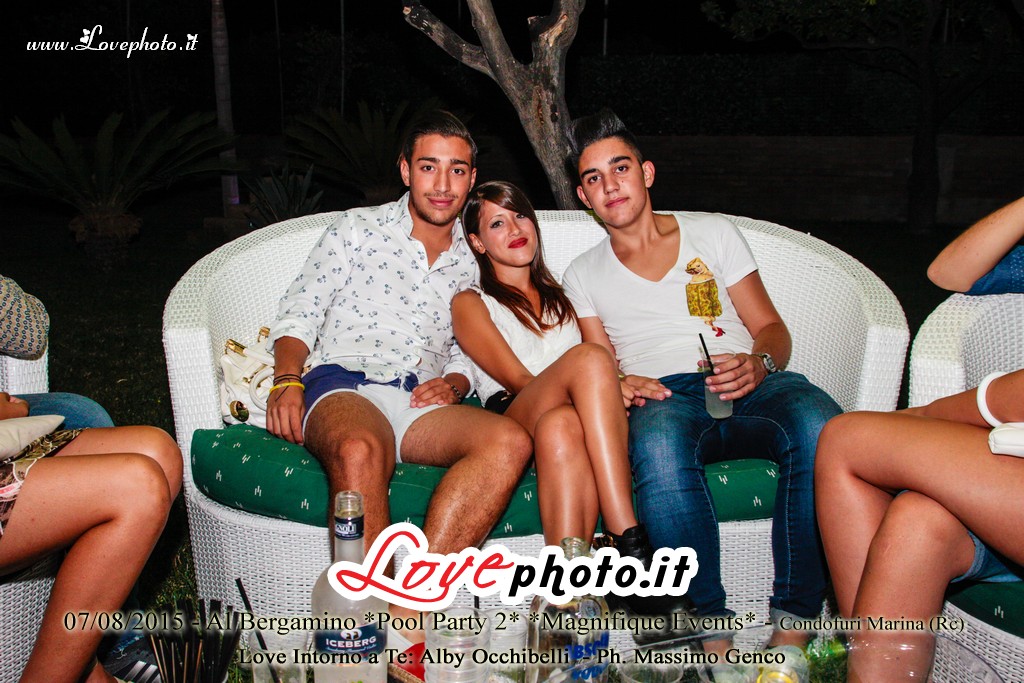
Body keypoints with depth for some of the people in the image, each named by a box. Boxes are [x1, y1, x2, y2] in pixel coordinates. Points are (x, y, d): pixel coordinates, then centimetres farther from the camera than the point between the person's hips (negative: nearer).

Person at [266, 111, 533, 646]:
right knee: (360, 453, -41)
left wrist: (453, 383, 2)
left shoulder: (471, 265, 22)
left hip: (421, 402, 3)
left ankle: (408, 608, -37)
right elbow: (297, 316, 9)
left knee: (510, 441, -30)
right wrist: (287, 380, -10)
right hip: (342, 386, -3)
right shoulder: (357, 229, 13)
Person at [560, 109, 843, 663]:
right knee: (657, 445, -39)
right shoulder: (583, 275, 21)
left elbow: (772, 328, 15)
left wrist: (758, 363, -9)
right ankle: (712, 627, -28)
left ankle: (792, 623, -26)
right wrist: (614, 384, -9)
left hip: (747, 389, 1)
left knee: (819, 423, -35)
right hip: (663, 397, -1)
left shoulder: (713, 233, 20)